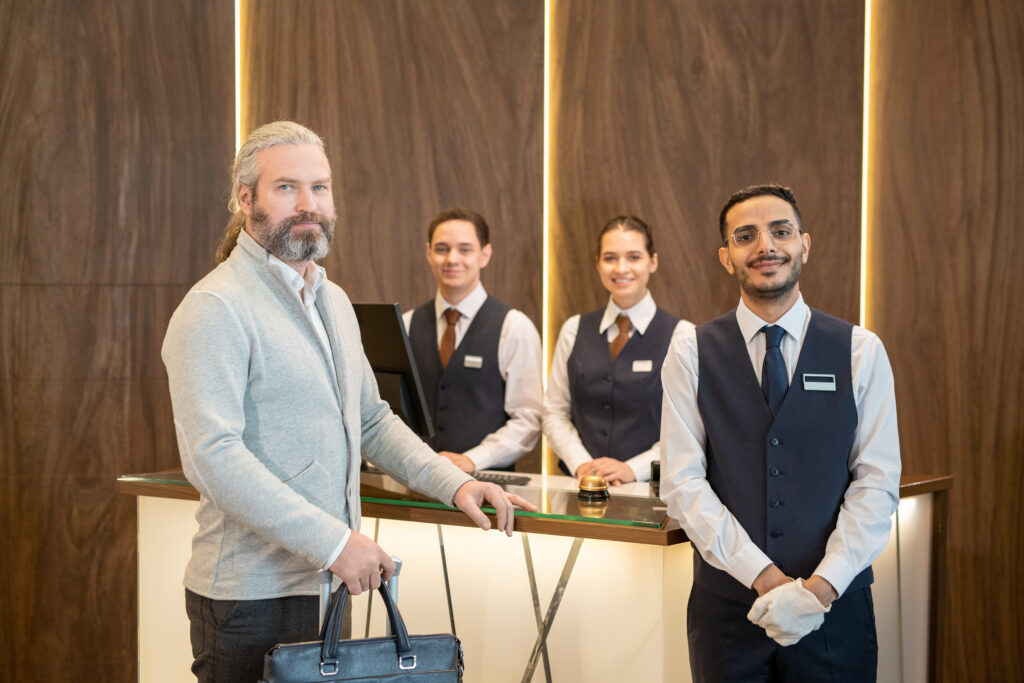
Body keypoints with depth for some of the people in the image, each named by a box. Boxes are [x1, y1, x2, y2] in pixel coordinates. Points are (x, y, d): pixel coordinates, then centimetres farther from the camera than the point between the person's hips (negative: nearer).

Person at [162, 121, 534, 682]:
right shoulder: (215, 309, -14)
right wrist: (331, 541, -25)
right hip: (252, 597, -8)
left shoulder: (332, 301, 15)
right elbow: (214, 457, -23)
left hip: (326, 583, 8)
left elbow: (371, 420, 22)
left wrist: (454, 483, 8)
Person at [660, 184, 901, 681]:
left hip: (835, 603, 0)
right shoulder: (691, 355, 0)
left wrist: (820, 587, -14)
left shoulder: (861, 352, 1)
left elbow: (877, 483, -3)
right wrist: (766, 579, -14)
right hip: (727, 602, 0)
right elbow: (683, 484, -6)